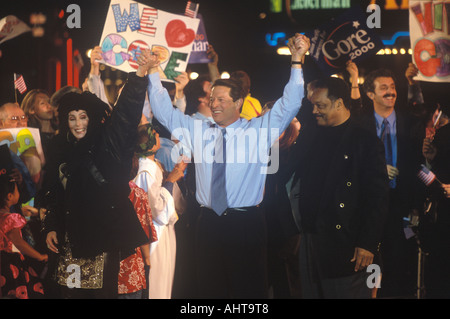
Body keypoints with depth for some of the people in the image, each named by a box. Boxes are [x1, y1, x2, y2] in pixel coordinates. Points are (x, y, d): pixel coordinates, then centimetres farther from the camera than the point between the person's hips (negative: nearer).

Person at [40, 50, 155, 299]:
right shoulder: (59, 150, 13)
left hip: (104, 233, -4)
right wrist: (50, 228, 10)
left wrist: (140, 74, -26)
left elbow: (126, 113, -13)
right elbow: (52, 194, 17)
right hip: (70, 237, 4)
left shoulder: (106, 143, 1)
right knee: (71, 290, 2)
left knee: (103, 290, -7)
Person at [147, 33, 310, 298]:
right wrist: (153, 72, 7)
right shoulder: (198, 131, 11)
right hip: (209, 224, 3)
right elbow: (164, 112, 14)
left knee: (250, 289, -1)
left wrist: (297, 60, -14)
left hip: (247, 224, -3)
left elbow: (289, 105, -5)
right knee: (210, 288, 7)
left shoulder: (259, 130, 2)